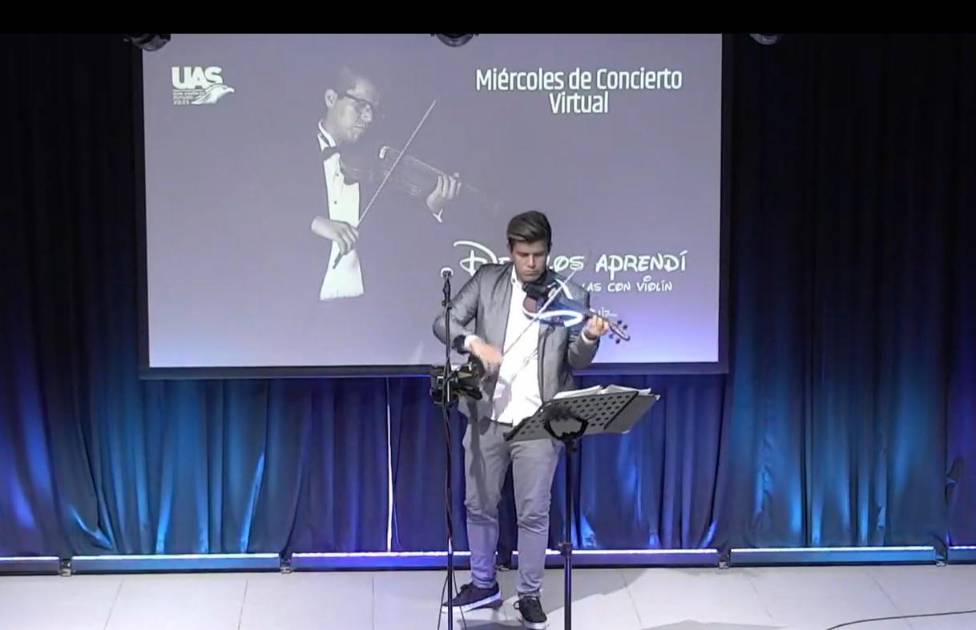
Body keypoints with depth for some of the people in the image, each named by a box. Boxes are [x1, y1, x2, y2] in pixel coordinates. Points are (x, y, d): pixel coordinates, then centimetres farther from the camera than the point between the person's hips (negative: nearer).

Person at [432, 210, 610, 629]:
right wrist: (474, 342, -22)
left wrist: (589, 338, -23)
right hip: (486, 415, 2)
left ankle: (530, 595, 18)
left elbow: (576, 361, -1)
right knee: (479, 505, 13)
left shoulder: (571, 296, -1)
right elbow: (444, 322, -3)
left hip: (538, 421, -2)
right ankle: (483, 585, 31)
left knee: (533, 513, 3)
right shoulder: (486, 281, 2)